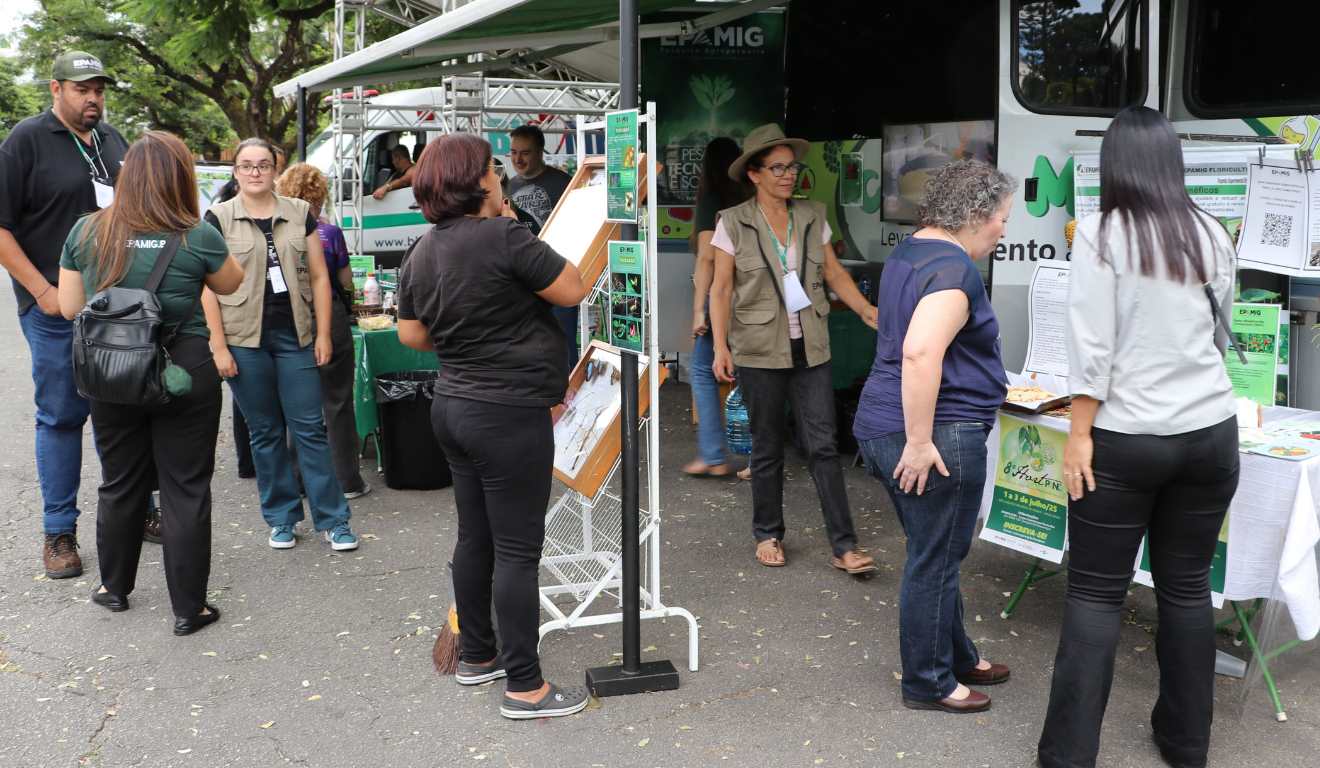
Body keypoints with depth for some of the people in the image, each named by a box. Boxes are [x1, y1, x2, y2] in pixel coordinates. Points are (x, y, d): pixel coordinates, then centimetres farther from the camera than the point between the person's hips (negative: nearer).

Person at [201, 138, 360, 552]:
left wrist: (323, 334, 0)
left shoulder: (300, 214, 7)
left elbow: (319, 277, 7)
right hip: (245, 339, -1)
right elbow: (208, 287, -2)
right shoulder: (218, 218, 1)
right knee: (265, 432, 8)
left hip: (295, 335, 1)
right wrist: (219, 346, -7)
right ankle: (281, 517, 20)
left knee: (310, 427, 1)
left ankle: (333, 518, 7)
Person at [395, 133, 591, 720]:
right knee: (518, 548, -1)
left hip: (455, 404, 9)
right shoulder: (502, 238, -19)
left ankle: (476, 655, 32)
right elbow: (573, 290, -11)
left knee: (475, 536, 19)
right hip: (508, 413, -8)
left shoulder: (422, 252, 6)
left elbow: (411, 334, 14)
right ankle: (524, 686, 6)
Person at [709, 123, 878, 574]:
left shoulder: (812, 218, 6)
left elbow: (835, 274, 10)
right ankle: (768, 535, 26)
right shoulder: (733, 224, -3)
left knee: (823, 446, -1)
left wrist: (867, 311, -4)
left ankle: (844, 547, 2)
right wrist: (720, 347, -10)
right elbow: (721, 290, -3)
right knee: (767, 449, 8)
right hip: (761, 351, -2)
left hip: (809, 349, 2)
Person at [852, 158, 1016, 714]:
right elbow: (921, 354, -30)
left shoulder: (910, 251, 14)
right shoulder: (954, 268, -18)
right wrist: (920, 443, -27)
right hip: (937, 437, -10)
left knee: (936, 555, 21)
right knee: (935, 562, 4)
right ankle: (928, 684, 17)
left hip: (882, 427, 10)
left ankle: (957, 657, 36)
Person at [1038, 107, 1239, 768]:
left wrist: (1079, 434, -9)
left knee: (1096, 593, 2)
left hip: (1125, 438, -4)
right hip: (1212, 434, 4)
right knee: (1187, 586, 14)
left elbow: (1091, 346, -14)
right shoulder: (1212, 234, 6)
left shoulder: (1101, 233, -8)